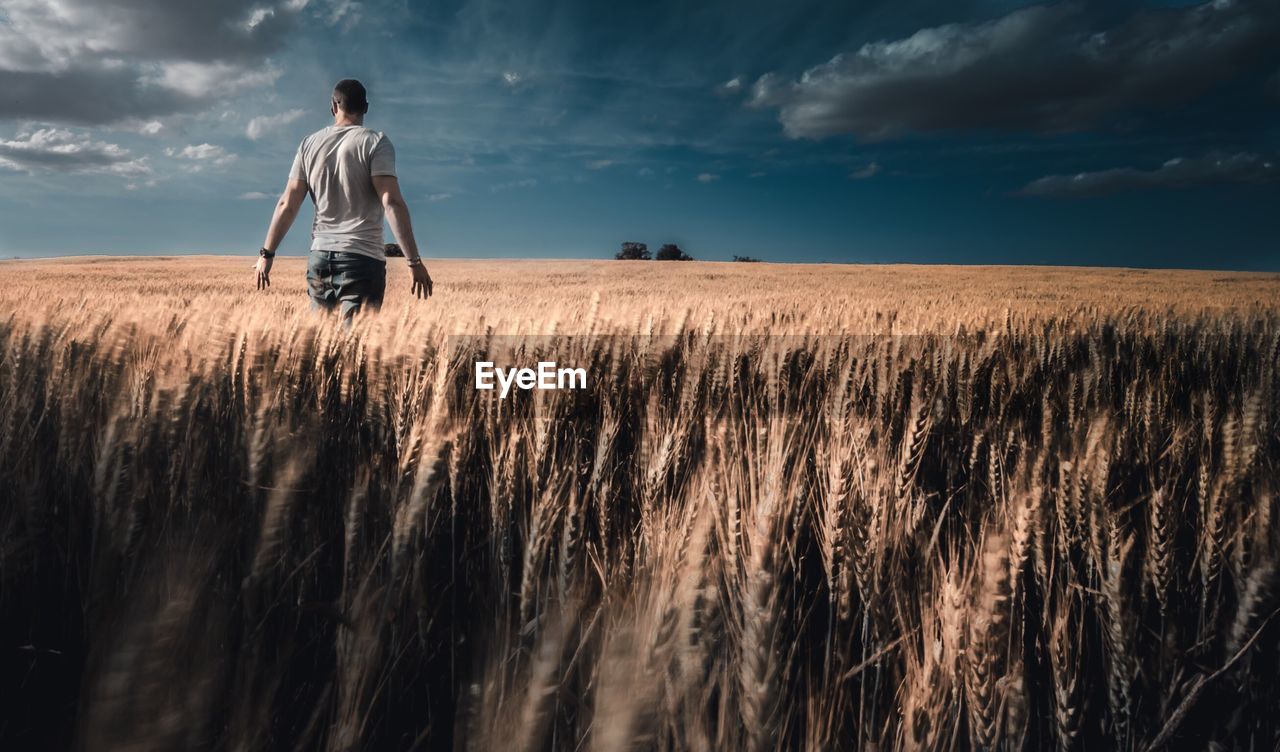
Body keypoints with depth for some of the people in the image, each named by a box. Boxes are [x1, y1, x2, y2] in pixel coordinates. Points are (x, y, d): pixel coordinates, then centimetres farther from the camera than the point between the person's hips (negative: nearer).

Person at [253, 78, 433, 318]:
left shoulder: (310, 143, 12)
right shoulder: (375, 142, -2)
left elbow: (287, 204, 8)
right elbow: (392, 202, -13)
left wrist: (267, 253, 15)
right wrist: (414, 261, -14)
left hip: (320, 256, 5)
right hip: (362, 257, -4)